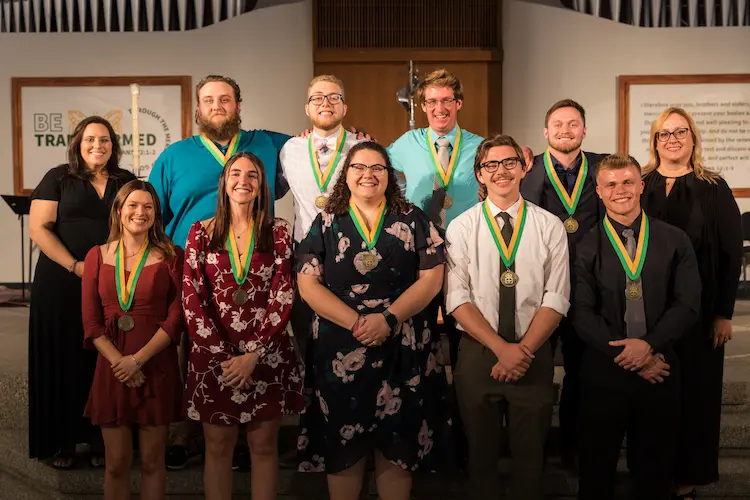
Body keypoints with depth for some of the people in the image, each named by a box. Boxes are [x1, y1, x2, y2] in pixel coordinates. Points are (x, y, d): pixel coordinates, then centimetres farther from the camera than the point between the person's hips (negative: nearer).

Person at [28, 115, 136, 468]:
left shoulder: (128, 182, 10)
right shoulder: (58, 178, 3)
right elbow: (39, 228, -4)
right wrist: (75, 266, -14)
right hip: (61, 285, -2)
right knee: (63, 359, 4)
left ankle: (101, 437, 17)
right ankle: (63, 440, 15)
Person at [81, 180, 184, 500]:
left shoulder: (170, 257, 0)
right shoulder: (98, 256, 6)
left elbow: (176, 318, -6)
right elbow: (91, 322, 2)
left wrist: (138, 359, -14)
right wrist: (119, 362, -11)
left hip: (157, 368, -1)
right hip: (111, 369, 2)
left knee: (152, 461, 7)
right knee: (116, 464, 8)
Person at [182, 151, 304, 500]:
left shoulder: (279, 232, 2)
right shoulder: (201, 232, 4)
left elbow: (283, 299, -5)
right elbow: (192, 300, -3)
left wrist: (252, 355, -13)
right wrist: (223, 356, -11)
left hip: (266, 356, 0)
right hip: (214, 356, 1)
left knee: (263, 445, 8)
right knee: (217, 447, 9)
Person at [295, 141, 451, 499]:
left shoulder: (413, 220, 5)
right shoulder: (326, 223, 5)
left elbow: (431, 278, -2)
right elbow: (308, 284, -2)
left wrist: (388, 318, -15)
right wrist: (356, 323, -14)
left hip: (403, 351, 0)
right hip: (340, 352, 0)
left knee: (397, 443, 6)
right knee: (342, 443, 7)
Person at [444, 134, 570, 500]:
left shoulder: (550, 227, 1)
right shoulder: (461, 228, 0)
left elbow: (556, 300, -4)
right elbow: (457, 299, -7)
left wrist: (522, 350, -14)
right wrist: (502, 348, -16)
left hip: (534, 354, 0)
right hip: (477, 351, 0)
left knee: (531, 456, 12)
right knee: (481, 455, 13)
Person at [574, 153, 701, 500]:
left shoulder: (674, 241, 3)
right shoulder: (587, 246, -2)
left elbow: (688, 304, -2)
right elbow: (582, 313, -7)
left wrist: (648, 344, -15)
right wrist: (629, 357, -14)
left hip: (661, 367, 1)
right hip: (604, 370, -1)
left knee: (656, 468, 14)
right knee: (597, 466, 11)